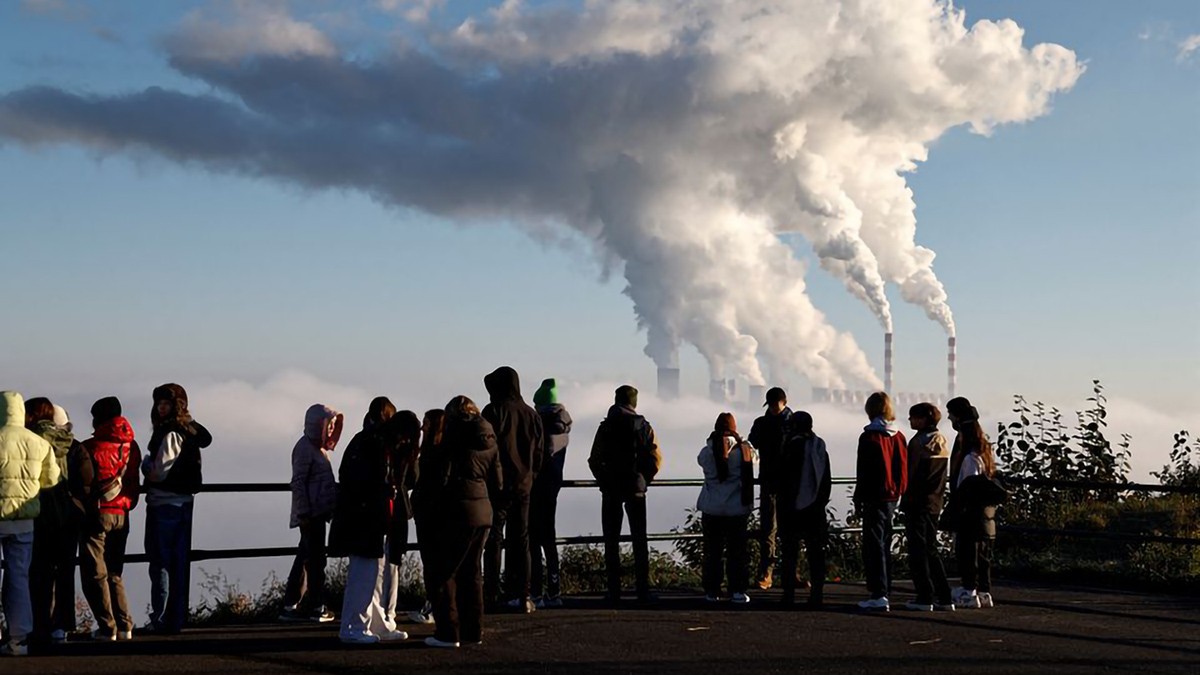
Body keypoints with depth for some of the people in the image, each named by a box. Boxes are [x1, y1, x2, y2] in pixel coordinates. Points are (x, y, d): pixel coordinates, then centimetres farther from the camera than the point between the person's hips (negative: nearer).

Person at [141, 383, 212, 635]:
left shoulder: (170, 432, -15)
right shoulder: (190, 430, 10)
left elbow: (158, 472, -19)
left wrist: (146, 464, 1)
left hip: (164, 504, -9)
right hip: (185, 502, 9)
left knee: (160, 562, -3)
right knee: (180, 562, 11)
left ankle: (161, 620, -3)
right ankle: (177, 618, 16)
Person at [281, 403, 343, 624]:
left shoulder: (320, 448, 16)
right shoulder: (305, 447, -11)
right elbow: (298, 482, -16)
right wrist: (304, 512, -18)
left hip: (319, 512, 10)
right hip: (311, 513, -10)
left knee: (305, 558, 11)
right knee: (315, 559, -5)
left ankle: (291, 607, 16)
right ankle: (316, 607, 0)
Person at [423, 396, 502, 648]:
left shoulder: (454, 438, -9)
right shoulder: (489, 441, 11)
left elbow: (440, 477, -11)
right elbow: (497, 483, 13)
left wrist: (431, 503, 4)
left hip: (456, 512, -7)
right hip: (483, 512, 7)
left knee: (443, 572, 0)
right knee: (471, 572, 15)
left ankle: (448, 632, -2)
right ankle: (473, 631, 17)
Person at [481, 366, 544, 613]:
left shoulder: (494, 411, -9)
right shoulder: (531, 414, 9)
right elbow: (539, 451, 12)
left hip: (498, 483, -5)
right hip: (523, 484, 5)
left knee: (493, 538, 0)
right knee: (520, 539, 8)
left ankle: (491, 591, -5)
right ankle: (522, 596, 6)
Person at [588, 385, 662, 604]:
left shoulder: (606, 427, -4)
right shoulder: (644, 426, 1)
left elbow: (594, 460, -8)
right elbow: (656, 458, -4)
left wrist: (604, 481, 5)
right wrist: (644, 480, 7)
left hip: (611, 489, -1)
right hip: (636, 489, 1)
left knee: (611, 540, 4)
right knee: (639, 539, 7)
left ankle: (614, 590, 0)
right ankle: (643, 589, 3)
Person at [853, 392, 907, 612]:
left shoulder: (869, 437, -11)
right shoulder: (898, 436, 7)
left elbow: (863, 471, -11)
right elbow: (903, 468, 10)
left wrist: (858, 498, -4)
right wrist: (898, 493, 17)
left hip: (875, 497, -7)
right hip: (892, 497, 7)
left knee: (873, 546, -5)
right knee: (885, 545, 15)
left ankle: (879, 595, -11)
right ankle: (884, 592, 19)